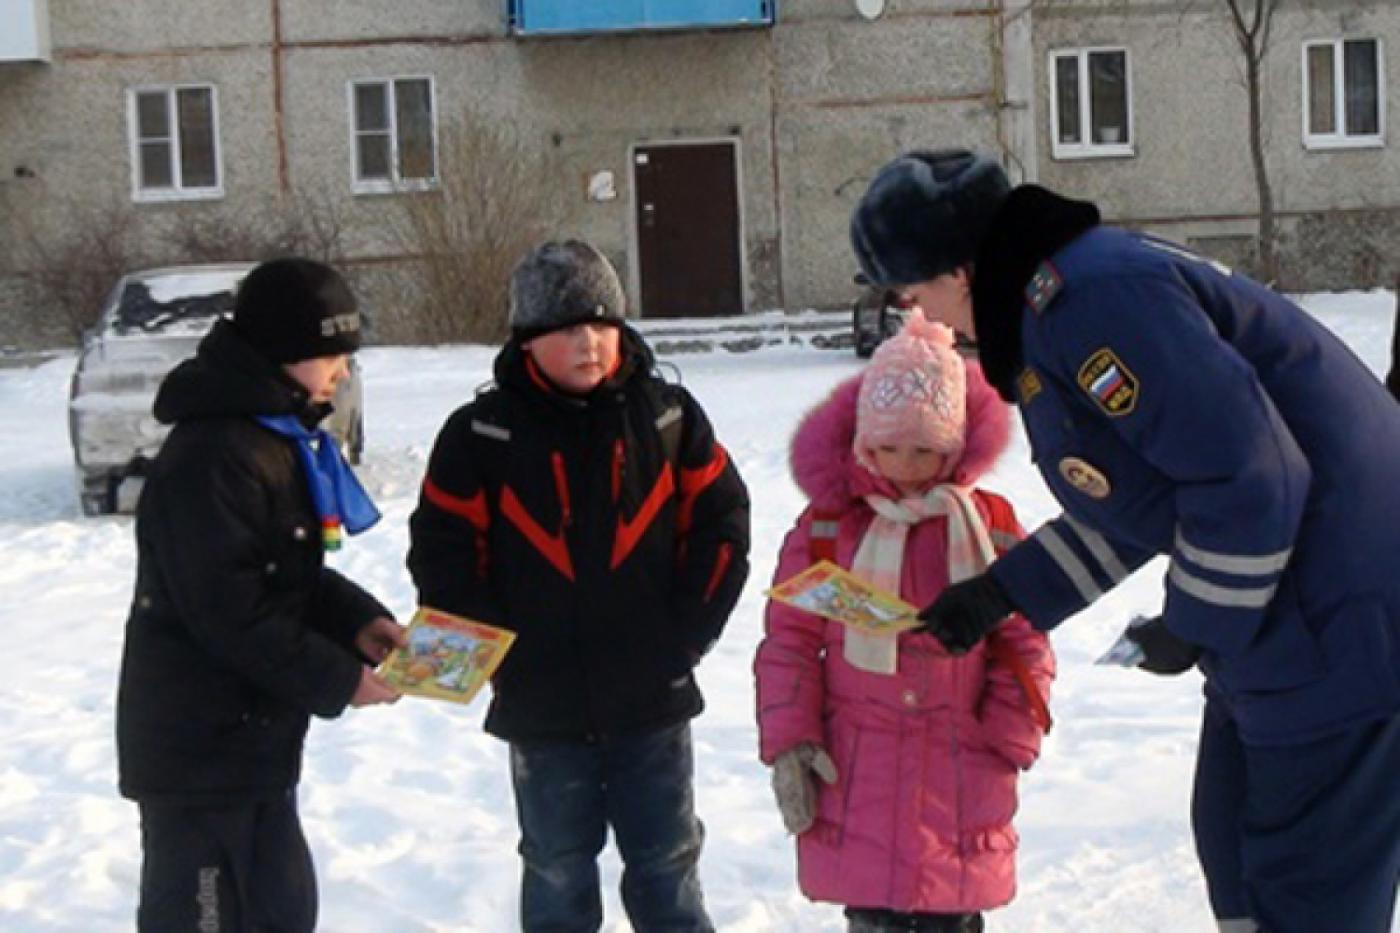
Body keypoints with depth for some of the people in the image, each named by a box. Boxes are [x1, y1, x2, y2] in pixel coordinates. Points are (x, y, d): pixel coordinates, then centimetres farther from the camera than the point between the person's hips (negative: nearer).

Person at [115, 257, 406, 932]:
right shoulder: (212, 455, -23)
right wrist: (337, 680, -18)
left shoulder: (278, 434, 11)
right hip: (199, 752, -10)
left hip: (251, 738, 10)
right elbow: (231, 615, -25)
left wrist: (359, 621, 1)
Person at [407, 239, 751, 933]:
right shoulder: (481, 434, -5)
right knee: (557, 876, 13)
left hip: (654, 698, 1)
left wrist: (686, 634, -3)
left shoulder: (668, 416, 0)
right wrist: (500, 650, -8)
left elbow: (720, 525, 5)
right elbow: (442, 555, -2)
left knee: (667, 872, 12)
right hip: (541, 709, -1)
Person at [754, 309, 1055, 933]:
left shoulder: (993, 528, 3)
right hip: (856, 777, 0)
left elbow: (1024, 646, 7)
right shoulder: (826, 529, 2)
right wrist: (788, 742, -3)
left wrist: (1011, 740, 0)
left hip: (959, 776, 1)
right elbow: (789, 641, 4)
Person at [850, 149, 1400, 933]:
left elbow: (1247, 475, -26)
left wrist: (1195, 626, -12)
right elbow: (1128, 500, 20)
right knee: (1238, 849, 20)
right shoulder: (1052, 301, 12)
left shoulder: (1088, 298, -22)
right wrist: (1001, 593, 19)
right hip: (1279, 620, 11)